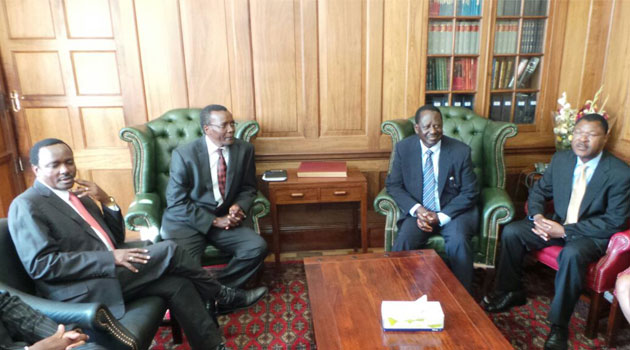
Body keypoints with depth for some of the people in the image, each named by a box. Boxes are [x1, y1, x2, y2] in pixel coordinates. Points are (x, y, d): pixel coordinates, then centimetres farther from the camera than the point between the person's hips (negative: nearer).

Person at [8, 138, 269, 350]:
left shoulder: (78, 196, 18)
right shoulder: (26, 206, -6)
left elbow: (116, 240, 17)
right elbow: (41, 264, -18)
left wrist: (107, 201, 0)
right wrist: (111, 258, -23)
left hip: (106, 274, 8)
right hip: (80, 290, -8)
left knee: (177, 284, -11)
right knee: (168, 251, -17)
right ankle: (221, 296, 4)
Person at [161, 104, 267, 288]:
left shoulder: (244, 149, 0)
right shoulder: (183, 154, -10)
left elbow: (248, 188, 10)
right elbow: (177, 202, -10)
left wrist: (238, 206, -13)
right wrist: (214, 221, -18)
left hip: (227, 217, 4)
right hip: (187, 221, -3)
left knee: (258, 248, -21)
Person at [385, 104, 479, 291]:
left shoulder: (461, 151, -7)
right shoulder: (403, 148, -3)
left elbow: (469, 192, -3)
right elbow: (393, 185, 0)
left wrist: (441, 216, -16)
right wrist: (416, 209, -17)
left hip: (453, 211, 0)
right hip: (418, 211, 1)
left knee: (458, 242, -30)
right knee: (403, 242, -27)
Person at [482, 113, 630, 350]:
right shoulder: (560, 159, 0)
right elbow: (539, 191, 10)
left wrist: (565, 231, -23)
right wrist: (537, 216, -12)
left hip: (592, 234, -5)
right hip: (557, 224, 5)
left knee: (572, 254, -37)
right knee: (511, 232, -15)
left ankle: (559, 326, -20)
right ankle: (510, 292, 6)